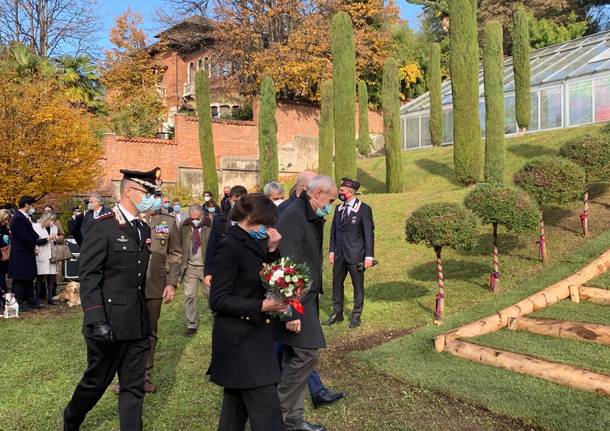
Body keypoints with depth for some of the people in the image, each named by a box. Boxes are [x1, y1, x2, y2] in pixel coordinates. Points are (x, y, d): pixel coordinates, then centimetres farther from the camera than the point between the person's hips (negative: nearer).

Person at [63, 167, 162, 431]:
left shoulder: (144, 229, 10)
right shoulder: (103, 226, -12)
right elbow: (88, 277, -16)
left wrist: (143, 317, 16)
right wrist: (96, 321, -22)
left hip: (137, 325, 6)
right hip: (109, 325, -6)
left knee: (134, 388, 10)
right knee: (95, 382, 14)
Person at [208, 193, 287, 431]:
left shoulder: (251, 243, 8)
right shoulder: (230, 246, -18)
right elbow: (218, 301, -20)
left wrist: (271, 251, -1)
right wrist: (261, 306, -22)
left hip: (253, 337, 9)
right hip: (239, 341, -9)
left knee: (237, 405, 20)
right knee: (267, 410, -6)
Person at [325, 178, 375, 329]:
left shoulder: (364, 209, -9)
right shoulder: (338, 208, 9)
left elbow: (369, 233, -10)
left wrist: (369, 256, -13)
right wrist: (332, 250, 9)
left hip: (355, 255, -5)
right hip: (339, 255, 6)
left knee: (358, 286, 7)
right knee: (337, 284, 12)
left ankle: (356, 316, 21)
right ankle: (337, 314, 27)